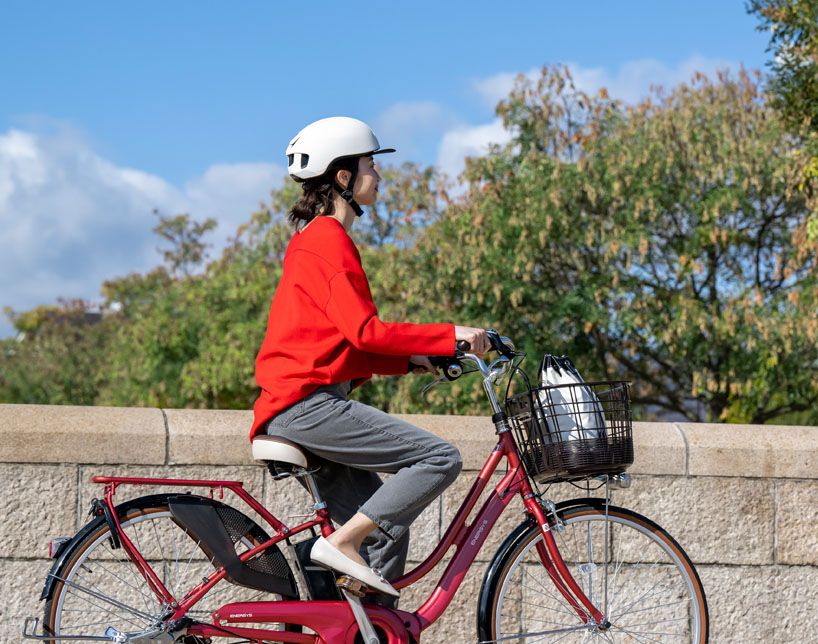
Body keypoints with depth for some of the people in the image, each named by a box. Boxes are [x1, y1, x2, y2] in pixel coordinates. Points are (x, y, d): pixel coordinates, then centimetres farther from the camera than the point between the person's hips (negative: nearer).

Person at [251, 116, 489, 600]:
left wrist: (411, 361, 12)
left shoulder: (314, 238, 24)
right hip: (308, 402, -10)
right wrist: (450, 336, -14)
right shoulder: (330, 238, -8)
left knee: (389, 528, 8)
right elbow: (363, 331, -18)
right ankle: (341, 543, -16)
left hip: (294, 409, 10)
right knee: (441, 458, -17)